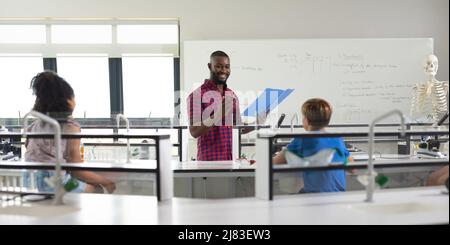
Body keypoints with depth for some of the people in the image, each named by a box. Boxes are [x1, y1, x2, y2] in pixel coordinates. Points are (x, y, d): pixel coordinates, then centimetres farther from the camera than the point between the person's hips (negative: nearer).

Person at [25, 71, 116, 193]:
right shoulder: (70, 126, -10)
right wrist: (107, 182, -1)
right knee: (98, 189, 16)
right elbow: (76, 170, -11)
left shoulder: (34, 125, 10)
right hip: (54, 185, -7)